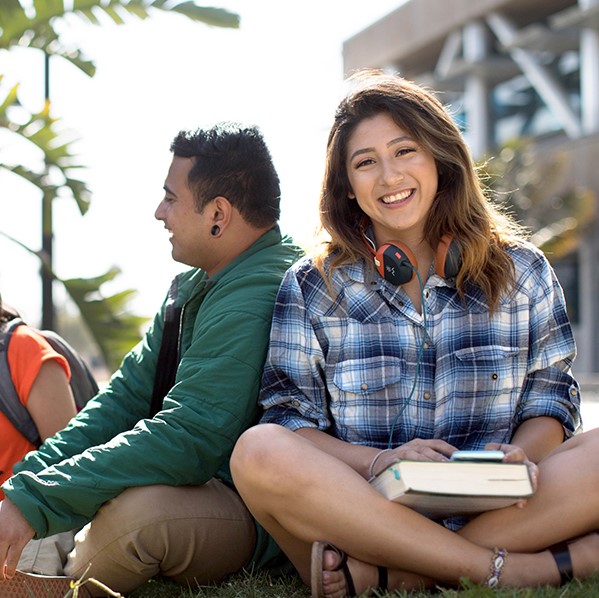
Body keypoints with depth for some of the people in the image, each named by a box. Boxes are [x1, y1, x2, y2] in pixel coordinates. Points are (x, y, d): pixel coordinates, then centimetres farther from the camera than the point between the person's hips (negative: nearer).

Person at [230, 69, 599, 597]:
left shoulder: (520, 271, 12)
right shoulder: (311, 288, 8)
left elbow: (551, 401, 10)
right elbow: (289, 420, 1)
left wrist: (518, 455, -13)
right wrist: (376, 463, -18)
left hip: (491, 510, 1)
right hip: (362, 506, -1)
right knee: (259, 453, -31)